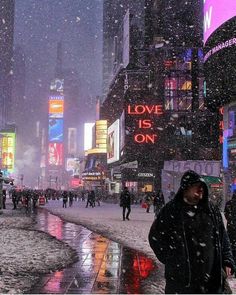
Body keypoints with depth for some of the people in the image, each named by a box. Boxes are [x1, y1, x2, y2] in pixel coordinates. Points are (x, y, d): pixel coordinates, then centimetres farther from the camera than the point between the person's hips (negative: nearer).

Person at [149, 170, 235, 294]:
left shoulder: (212, 211, 8)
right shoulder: (171, 210, -4)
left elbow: (223, 239, 12)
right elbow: (155, 236, 2)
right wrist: (170, 260, -1)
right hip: (181, 277, -3)